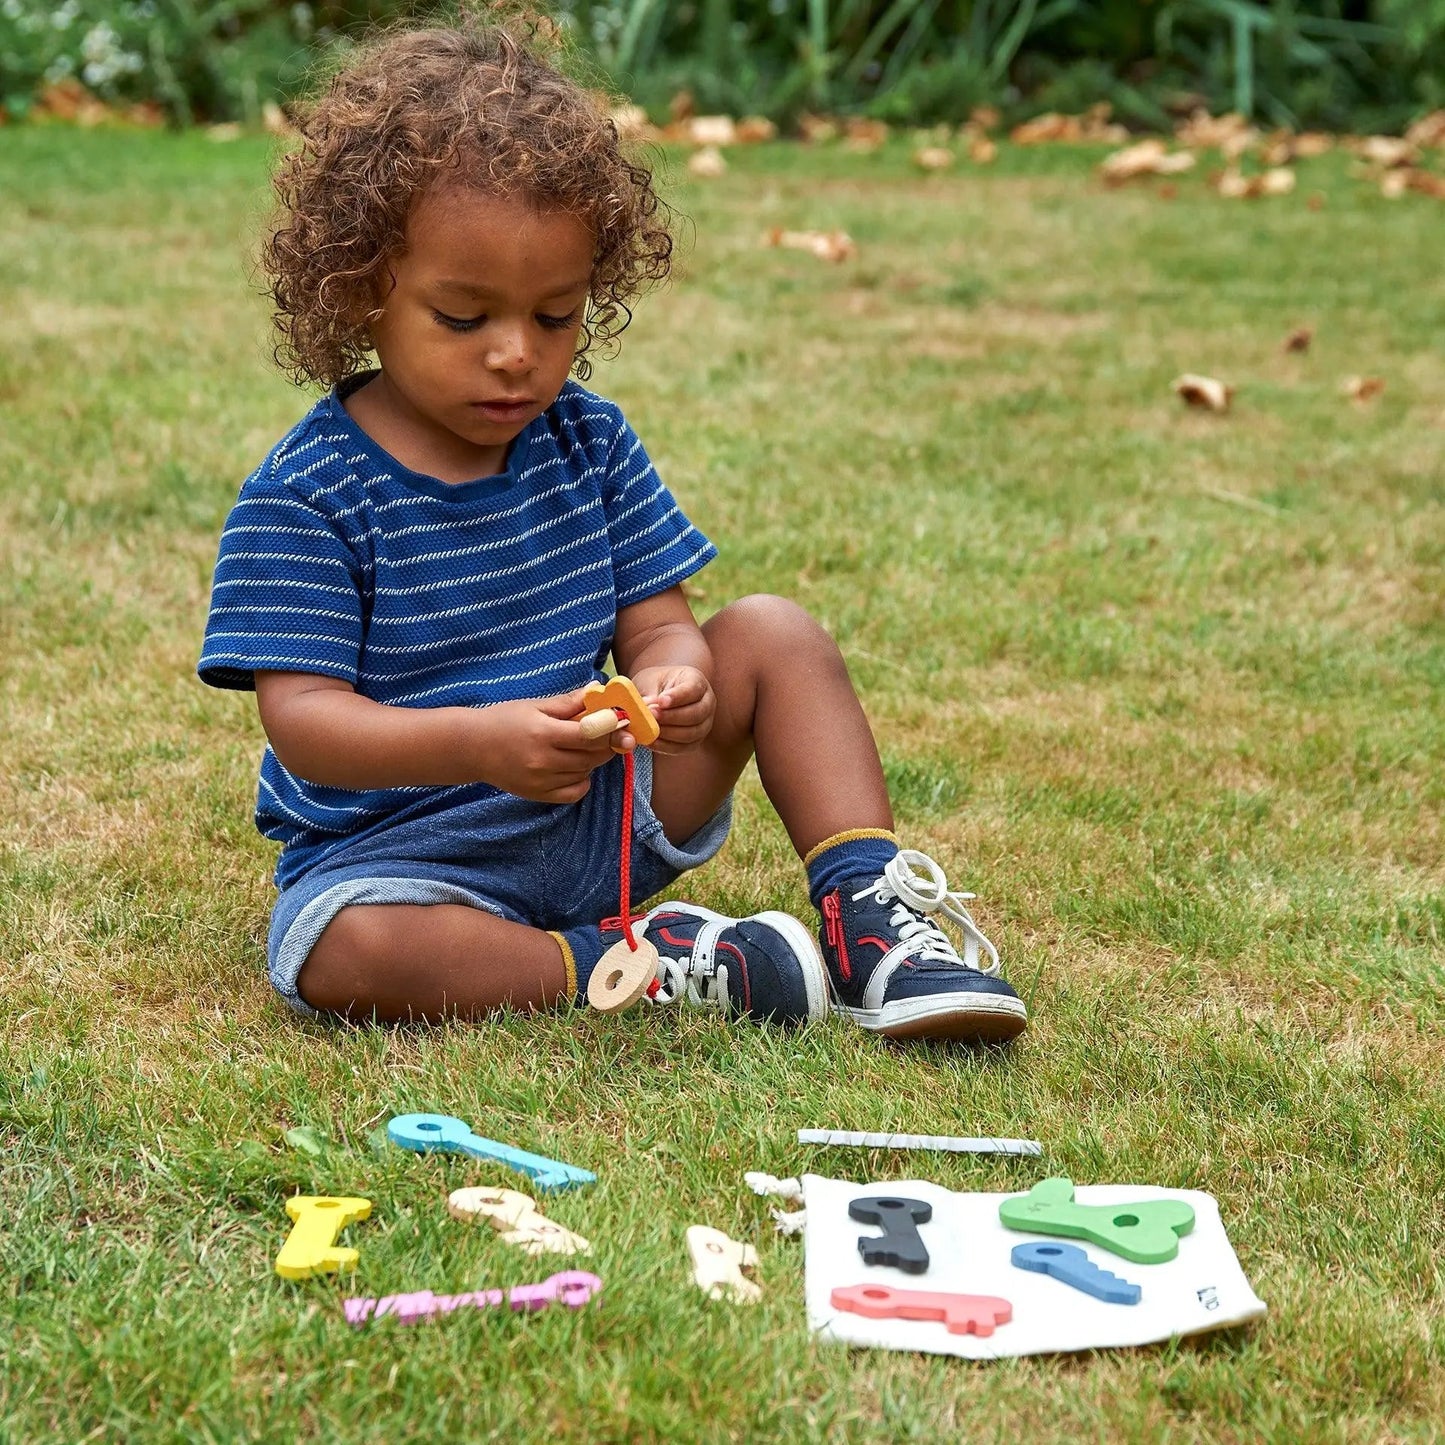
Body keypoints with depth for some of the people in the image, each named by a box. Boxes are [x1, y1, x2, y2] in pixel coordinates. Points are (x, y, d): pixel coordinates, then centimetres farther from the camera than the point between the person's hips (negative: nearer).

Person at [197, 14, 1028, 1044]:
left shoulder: (589, 441, 1)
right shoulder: (303, 496, -15)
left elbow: (654, 621, 2)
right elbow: (302, 718, -20)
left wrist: (671, 676, -26)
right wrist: (478, 742, -39)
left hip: (602, 816, 5)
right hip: (402, 846, -4)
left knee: (772, 634, -6)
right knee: (341, 951, -37)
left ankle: (870, 911, -13)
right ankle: (646, 971, -24)